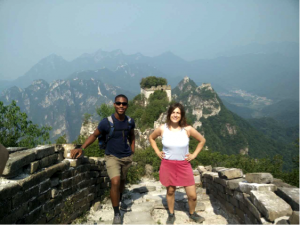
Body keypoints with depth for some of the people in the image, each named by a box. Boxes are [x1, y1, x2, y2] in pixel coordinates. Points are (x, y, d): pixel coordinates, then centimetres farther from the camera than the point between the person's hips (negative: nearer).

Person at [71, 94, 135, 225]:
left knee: (122, 181, 19)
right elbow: (94, 135, -9)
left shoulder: (130, 122, -7)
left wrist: (132, 152, 7)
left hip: (126, 157, 4)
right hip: (112, 157, -4)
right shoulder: (106, 122, -20)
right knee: (115, 182, -18)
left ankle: (120, 201, 46)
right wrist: (81, 149, -21)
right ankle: (116, 214, -3)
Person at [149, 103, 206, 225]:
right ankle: (171, 215, 38)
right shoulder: (162, 129, -8)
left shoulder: (187, 129, -10)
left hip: (184, 165, 0)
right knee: (170, 191, 14)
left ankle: (192, 214, 32)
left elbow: (202, 140, 5)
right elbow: (151, 138, 12)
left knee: (192, 195, 2)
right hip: (167, 165, 0)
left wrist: (194, 155, 0)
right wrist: (157, 152, 4)